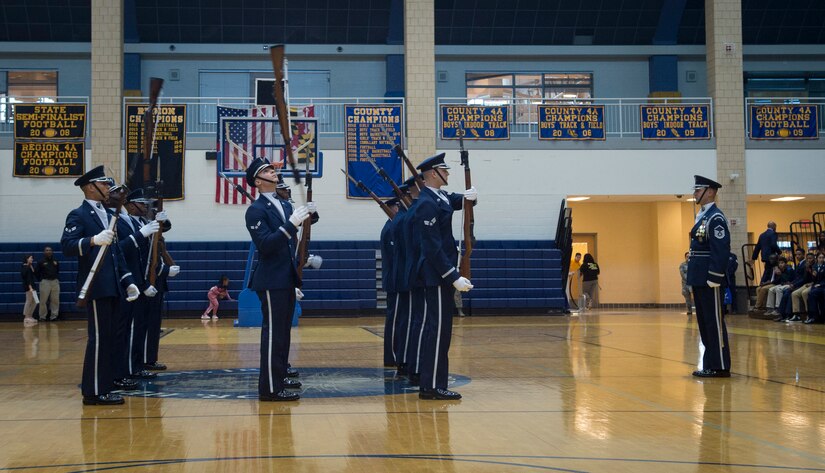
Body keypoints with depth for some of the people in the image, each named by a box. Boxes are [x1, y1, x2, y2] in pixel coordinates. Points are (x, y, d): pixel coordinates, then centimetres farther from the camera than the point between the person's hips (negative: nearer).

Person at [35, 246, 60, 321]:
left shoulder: (55, 261, 13)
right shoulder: (41, 262, 1)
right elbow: (37, 272, 3)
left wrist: (57, 278, 11)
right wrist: (41, 279, -1)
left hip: (55, 282, 4)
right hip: (45, 282, -4)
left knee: (55, 300, 2)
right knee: (43, 300, -4)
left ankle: (54, 316, 8)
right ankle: (42, 317, 3)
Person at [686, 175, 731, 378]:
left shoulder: (716, 218, -13)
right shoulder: (702, 216, 16)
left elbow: (721, 251, -19)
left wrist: (713, 279, -21)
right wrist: (695, 278, 17)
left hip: (709, 281, -10)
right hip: (699, 280, 10)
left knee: (714, 322, -5)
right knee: (704, 322, 12)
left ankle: (720, 366, 0)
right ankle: (710, 364, 19)